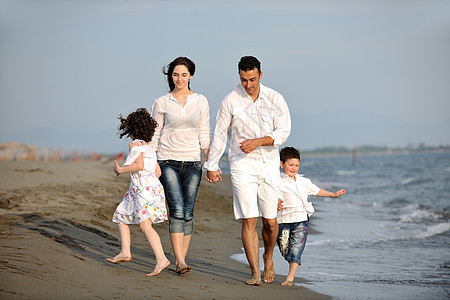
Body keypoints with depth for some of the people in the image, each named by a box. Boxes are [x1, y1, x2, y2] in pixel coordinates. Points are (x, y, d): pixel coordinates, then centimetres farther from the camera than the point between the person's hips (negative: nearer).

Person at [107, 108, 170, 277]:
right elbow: (158, 172, 19)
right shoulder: (149, 147, 20)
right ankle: (125, 253, 20)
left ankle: (161, 259, -30)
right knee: (121, 216, 21)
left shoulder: (135, 144, -5)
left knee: (145, 224, -19)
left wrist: (120, 170, -5)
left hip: (143, 187, -10)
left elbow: (139, 165, -18)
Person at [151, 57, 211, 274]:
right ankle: (180, 262, -16)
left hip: (192, 162, 2)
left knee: (188, 213, 2)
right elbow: (155, 135, 6)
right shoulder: (161, 103, 3)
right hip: (168, 162, -2)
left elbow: (204, 134, 8)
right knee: (177, 210, -14)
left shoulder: (200, 101, 7)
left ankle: (180, 259, 10)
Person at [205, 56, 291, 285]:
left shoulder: (275, 99, -1)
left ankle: (268, 257, 32)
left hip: (269, 165, 2)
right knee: (249, 220, -9)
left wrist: (257, 141, -16)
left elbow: (283, 132, -2)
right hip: (242, 165, -2)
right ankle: (255, 272, -2)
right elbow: (219, 134, 3)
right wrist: (212, 165, 6)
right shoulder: (230, 101, -4)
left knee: (270, 221, 4)